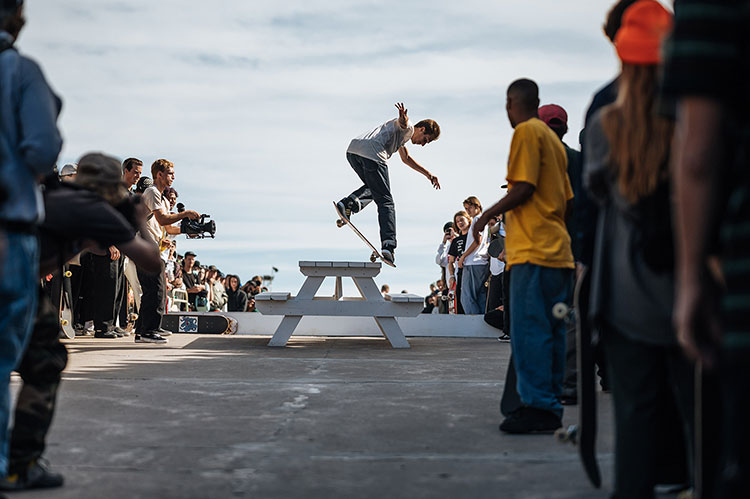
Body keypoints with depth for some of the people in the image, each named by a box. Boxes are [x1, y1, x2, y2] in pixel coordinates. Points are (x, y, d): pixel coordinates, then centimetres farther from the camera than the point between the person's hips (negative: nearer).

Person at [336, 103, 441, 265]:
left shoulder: (403, 136, 40)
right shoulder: (408, 128, 9)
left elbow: (406, 159, 54)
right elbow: (402, 123, -17)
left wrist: (428, 175, 56)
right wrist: (403, 116, -41)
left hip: (352, 151, 9)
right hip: (372, 154, -9)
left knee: (373, 189, 27)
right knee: (385, 201, -5)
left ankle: (348, 203, -3)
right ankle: (388, 246, -14)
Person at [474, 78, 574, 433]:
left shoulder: (527, 132, -5)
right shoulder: (552, 138, 21)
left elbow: (523, 189, -14)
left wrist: (488, 215, -2)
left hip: (533, 251, -9)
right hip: (558, 251, 9)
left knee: (528, 331, -9)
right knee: (551, 333, 9)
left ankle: (538, 407, -11)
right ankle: (551, 408, 12)